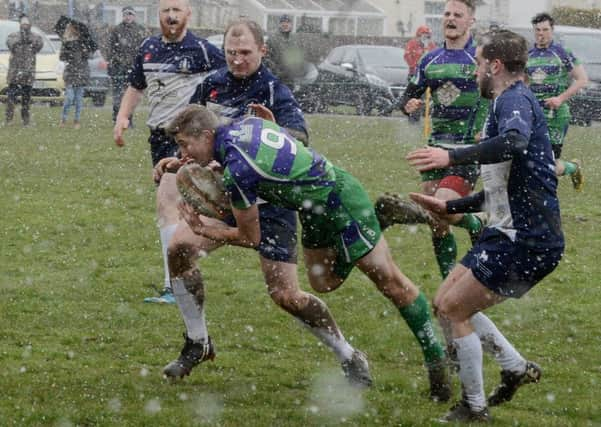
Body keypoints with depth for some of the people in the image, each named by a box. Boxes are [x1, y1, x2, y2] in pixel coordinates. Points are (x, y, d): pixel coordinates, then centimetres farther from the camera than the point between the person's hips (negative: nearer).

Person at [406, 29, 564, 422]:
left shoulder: (514, 100, -12)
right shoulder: (509, 103, 20)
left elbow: (514, 142, -39)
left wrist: (453, 157, -46)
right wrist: (449, 207, 30)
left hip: (525, 239, -10)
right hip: (512, 233, 10)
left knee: (453, 310, -6)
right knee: (447, 304, 13)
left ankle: (474, 408, 4)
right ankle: (516, 367, 16)